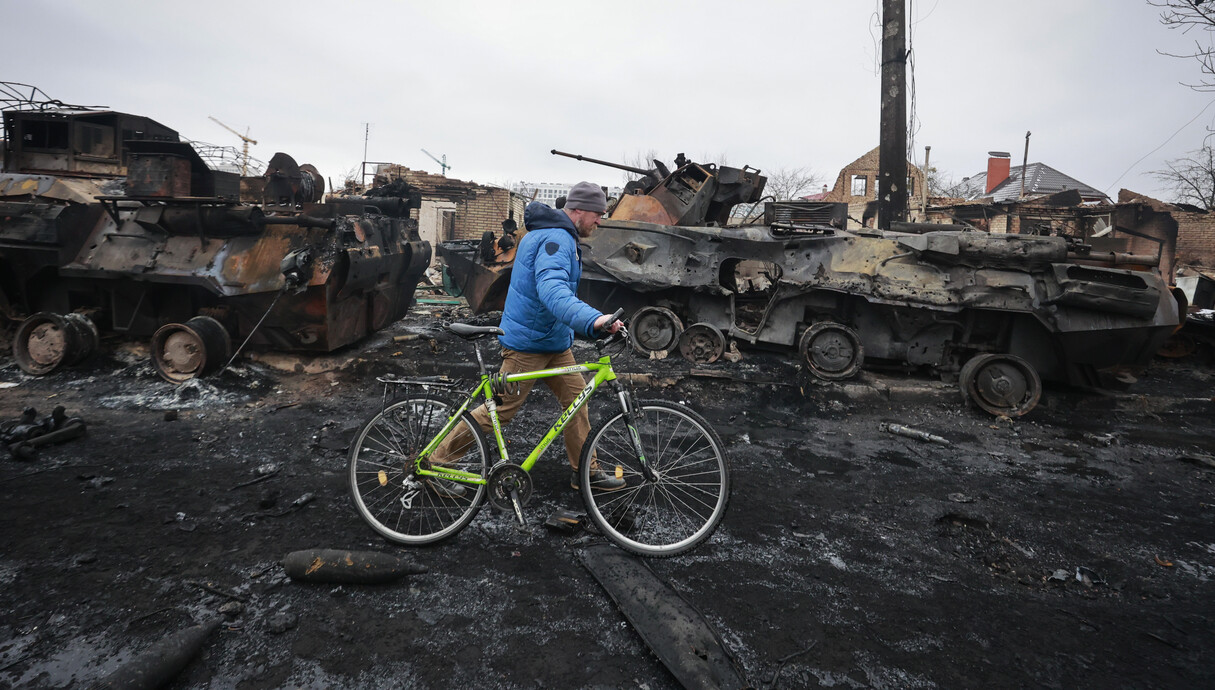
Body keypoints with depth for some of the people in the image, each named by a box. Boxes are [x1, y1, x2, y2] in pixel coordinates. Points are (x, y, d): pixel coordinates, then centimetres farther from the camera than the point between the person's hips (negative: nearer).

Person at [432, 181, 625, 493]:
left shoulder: (552, 234, 14)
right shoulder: (556, 239, -21)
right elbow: (551, 289, -39)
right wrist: (592, 319, -53)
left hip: (553, 342, 10)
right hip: (528, 343, -10)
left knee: (576, 400, 9)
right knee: (501, 410, -2)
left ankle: (585, 472, 21)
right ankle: (437, 460, 13)